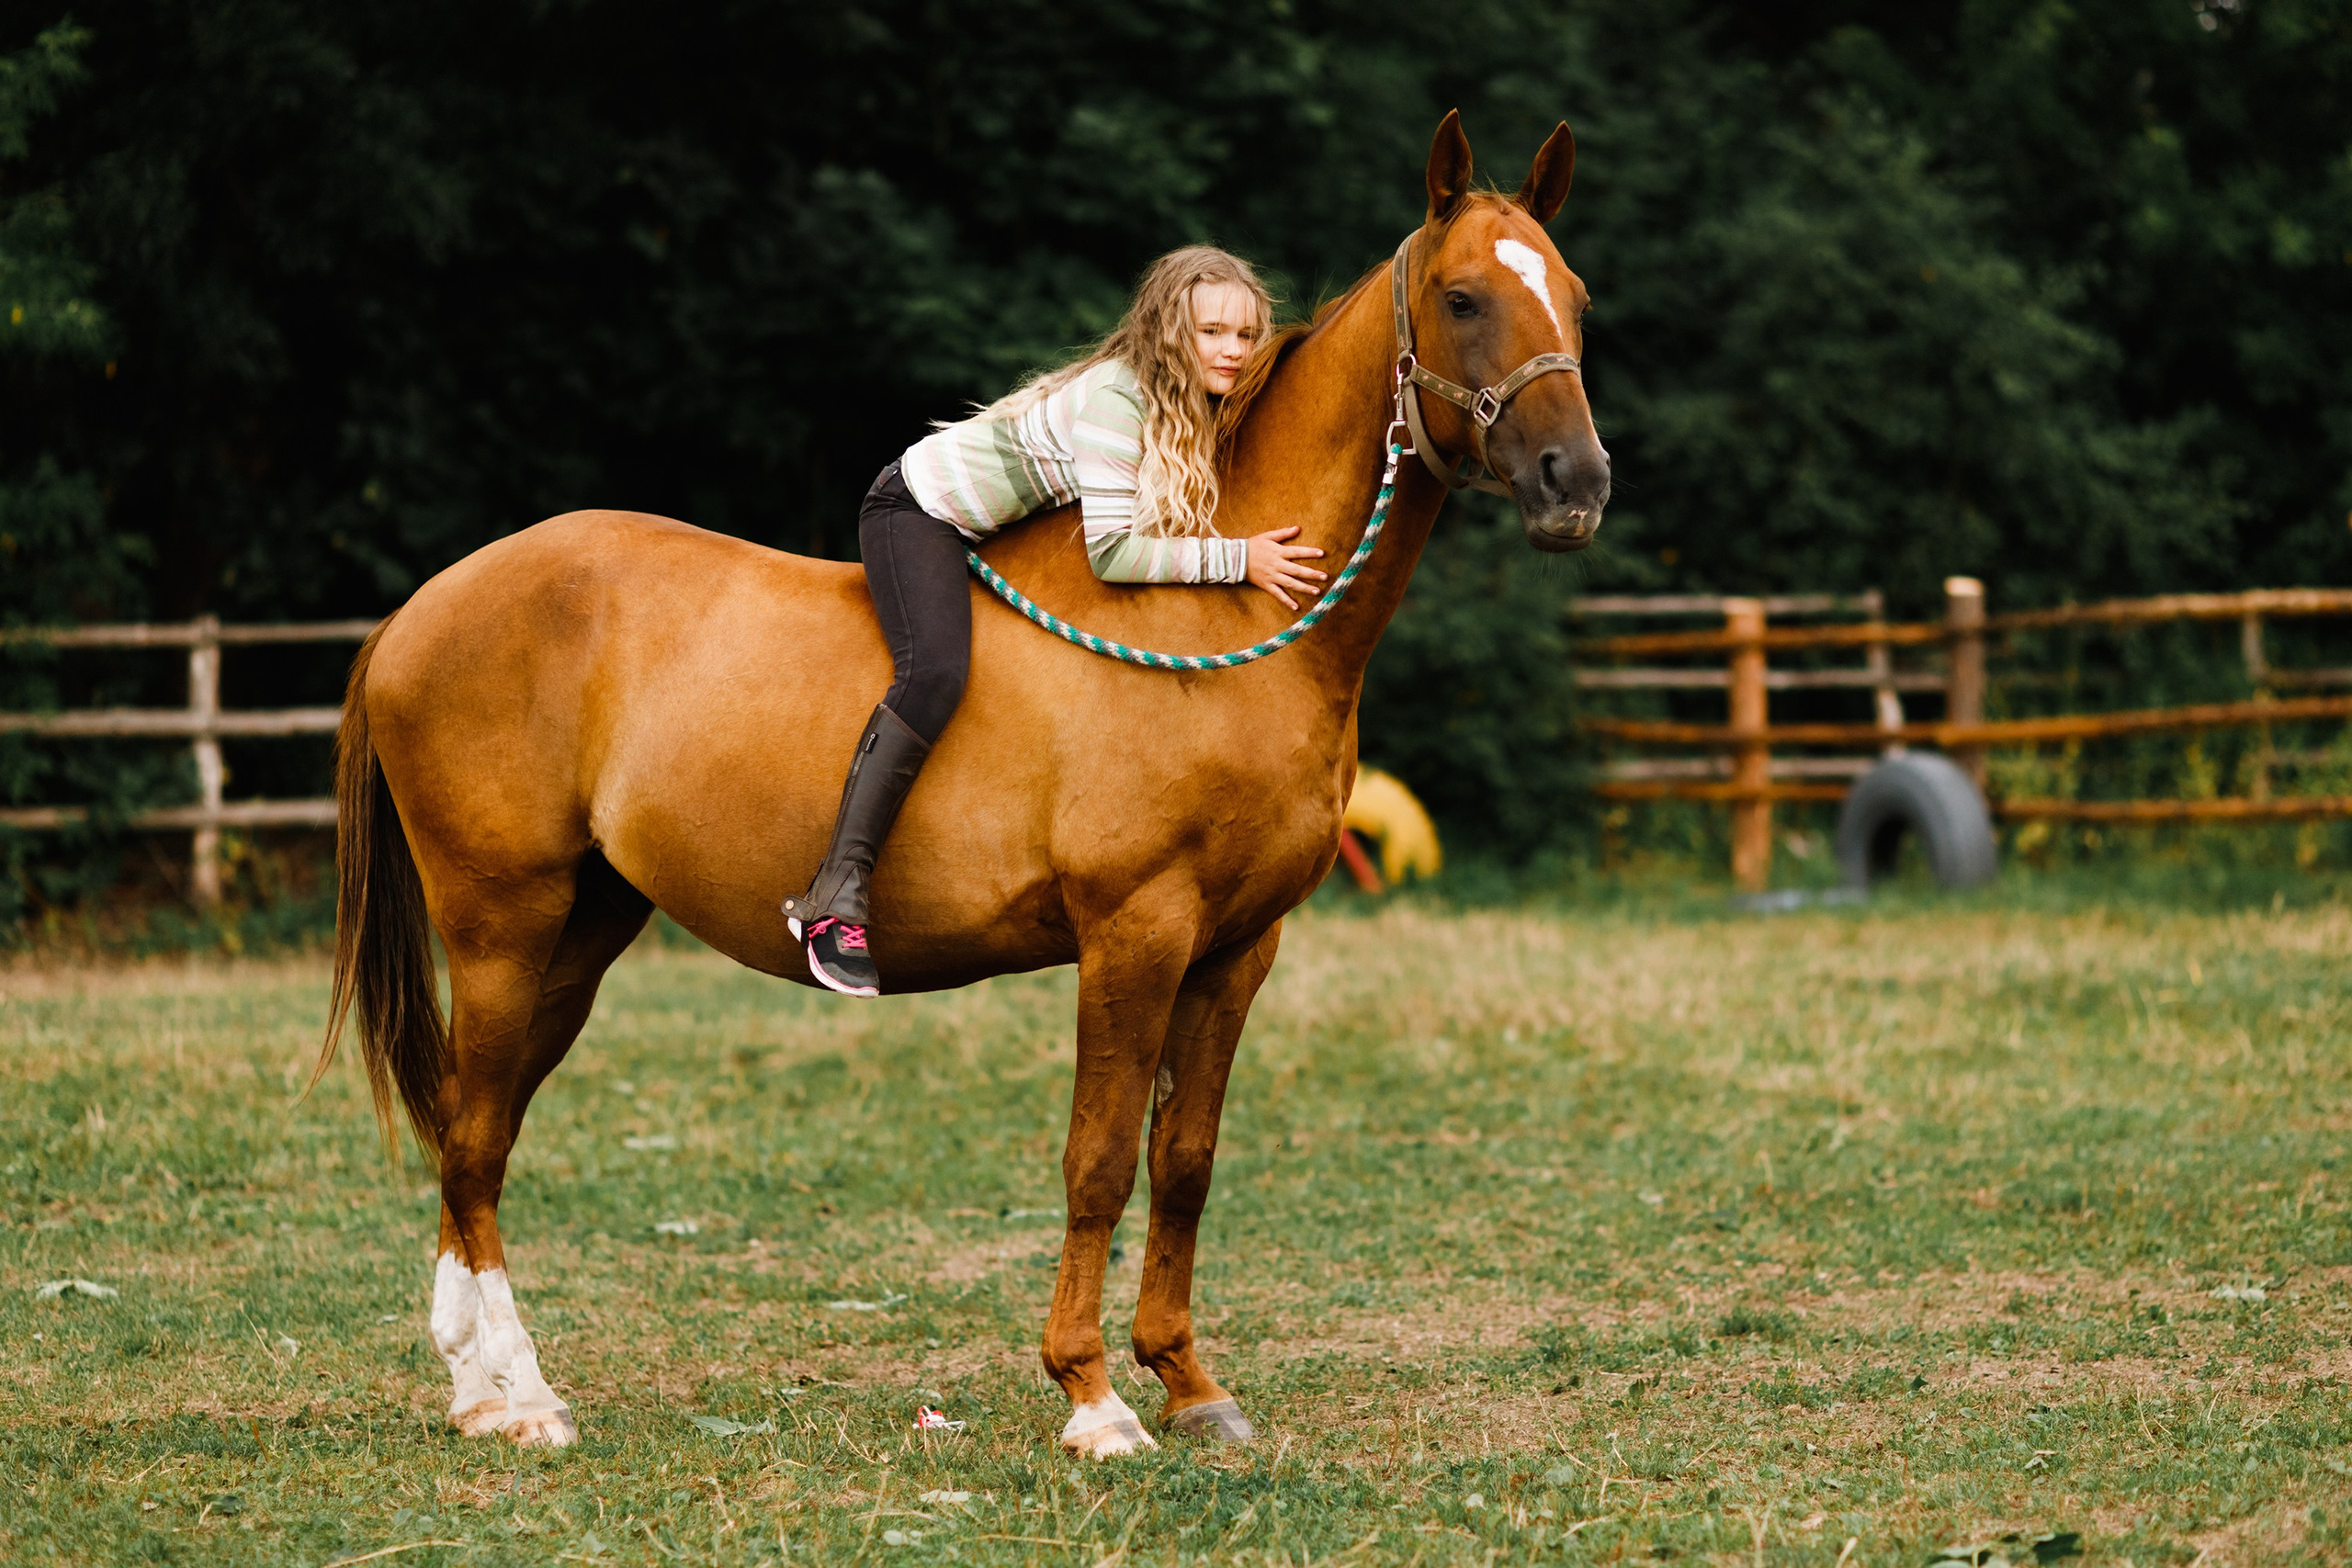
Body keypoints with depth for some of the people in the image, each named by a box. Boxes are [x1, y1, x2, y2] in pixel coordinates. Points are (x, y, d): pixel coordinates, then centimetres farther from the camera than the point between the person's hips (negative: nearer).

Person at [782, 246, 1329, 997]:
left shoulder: (1192, 406, -1)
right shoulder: (1114, 400, -28)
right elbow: (1111, 553, -33)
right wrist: (1237, 559, -32)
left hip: (988, 528, 10)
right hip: (919, 509, -10)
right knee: (936, 671, -30)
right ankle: (836, 897, -33)